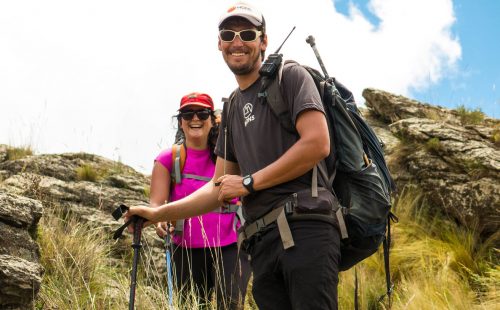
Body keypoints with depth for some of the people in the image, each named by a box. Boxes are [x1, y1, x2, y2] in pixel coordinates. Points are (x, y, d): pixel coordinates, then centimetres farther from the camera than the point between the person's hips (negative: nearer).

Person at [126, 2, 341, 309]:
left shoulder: (289, 76, 5)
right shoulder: (232, 109, 25)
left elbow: (318, 144, -10)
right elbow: (221, 189, 26)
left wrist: (249, 182, -4)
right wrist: (158, 213, 20)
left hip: (305, 227, -6)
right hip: (263, 241, 6)